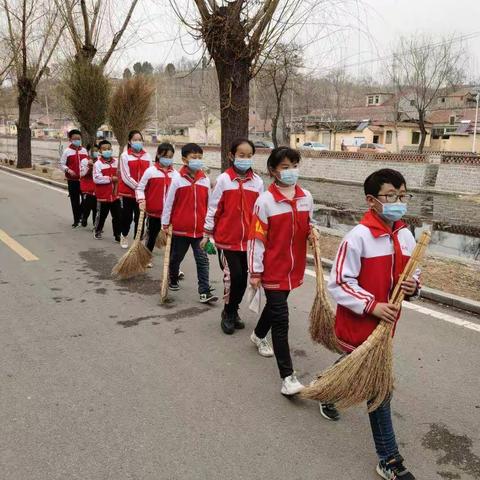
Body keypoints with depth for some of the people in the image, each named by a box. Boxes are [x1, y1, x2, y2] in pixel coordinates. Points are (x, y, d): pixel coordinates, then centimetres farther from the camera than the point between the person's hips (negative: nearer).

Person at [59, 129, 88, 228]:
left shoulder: (84, 150, 8)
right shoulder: (67, 151, -2)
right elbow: (61, 164, -1)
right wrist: (68, 170, -18)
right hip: (72, 180, -3)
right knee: (74, 201, 3)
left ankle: (80, 214, 28)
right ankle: (76, 220, 13)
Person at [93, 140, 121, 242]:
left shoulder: (116, 162, 6)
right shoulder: (98, 164, -10)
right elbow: (97, 179, -20)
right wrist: (111, 179, -18)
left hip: (115, 194, 4)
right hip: (103, 195, -4)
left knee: (117, 215, 5)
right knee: (102, 215, 9)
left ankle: (117, 234, 13)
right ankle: (97, 231, 31)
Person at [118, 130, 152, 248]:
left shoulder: (147, 156, 5)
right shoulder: (125, 156, -6)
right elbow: (126, 177, -11)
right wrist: (138, 187, -17)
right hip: (128, 192, -2)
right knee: (127, 216, 10)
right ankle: (124, 236, 35)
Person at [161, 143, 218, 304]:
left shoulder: (205, 180, 2)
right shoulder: (178, 180, -7)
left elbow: (208, 204, 9)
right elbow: (168, 203, -3)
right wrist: (165, 224, -3)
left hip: (200, 229, 2)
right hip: (180, 229, -2)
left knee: (202, 260, -2)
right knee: (176, 257, 16)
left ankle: (205, 292, 1)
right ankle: (173, 281, 41)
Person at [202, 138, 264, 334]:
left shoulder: (257, 181, 1)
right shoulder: (224, 179, -7)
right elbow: (213, 208, -2)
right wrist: (207, 234, 1)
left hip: (248, 240, 3)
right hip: (226, 238, -3)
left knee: (243, 278, 10)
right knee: (234, 276, -6)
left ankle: (233, 311, 31)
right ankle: (228, 313, 16)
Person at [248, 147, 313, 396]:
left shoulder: (306, 197, 2)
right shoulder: (265, 201, -14)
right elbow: (256, 238, -12)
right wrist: (255, 272, -11)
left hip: (294, 267, 6)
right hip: (272, 269, -6)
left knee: (275, 304, 25)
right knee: (281, 318, -7)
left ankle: (259, 335, 54)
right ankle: (287, 376, -3)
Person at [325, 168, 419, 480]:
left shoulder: (406, 237, 0)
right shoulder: (358, 237, -21)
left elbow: (413, 275, 12)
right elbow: (339, 284, -20)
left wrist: (413, 286, -10)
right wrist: (372, 305, -25)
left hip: (384, 325, 7)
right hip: (358, 325, -7)